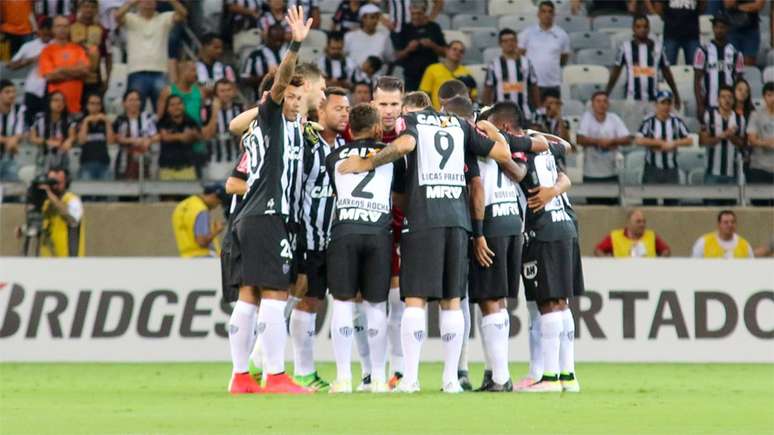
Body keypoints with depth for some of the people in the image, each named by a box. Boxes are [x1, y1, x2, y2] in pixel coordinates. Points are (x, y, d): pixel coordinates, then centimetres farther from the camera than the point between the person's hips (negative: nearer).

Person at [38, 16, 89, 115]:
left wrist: (64, 70, -7)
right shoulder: (47, 51, 2)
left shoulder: (78, 49, 11)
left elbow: (85, 70, 0)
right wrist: (74, 72, -2)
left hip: (76, 100, 3)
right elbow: (49, 76, -7)